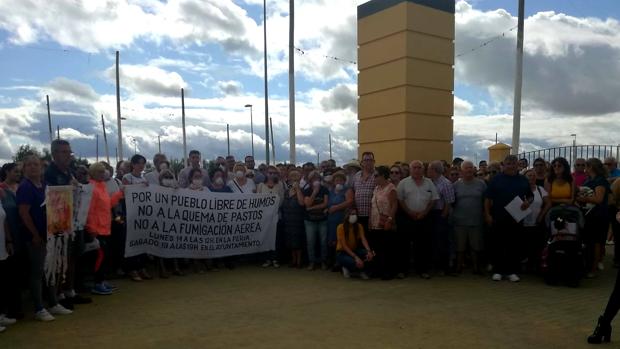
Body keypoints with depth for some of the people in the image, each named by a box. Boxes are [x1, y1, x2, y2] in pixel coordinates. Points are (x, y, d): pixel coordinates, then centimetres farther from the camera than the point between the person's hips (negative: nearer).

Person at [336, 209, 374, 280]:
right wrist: (356, 257, -33)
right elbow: (344, 246, -23)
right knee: (354, 262, -36)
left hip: (355, 251, 4)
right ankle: (347, 268, 1)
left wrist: (369, 251, -38)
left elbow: (363, 240, -18)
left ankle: (362, 271, 1)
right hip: (342, 253, -4)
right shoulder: (341, 227, -19)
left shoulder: (359, 226, -4)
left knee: (370, 255, -26)